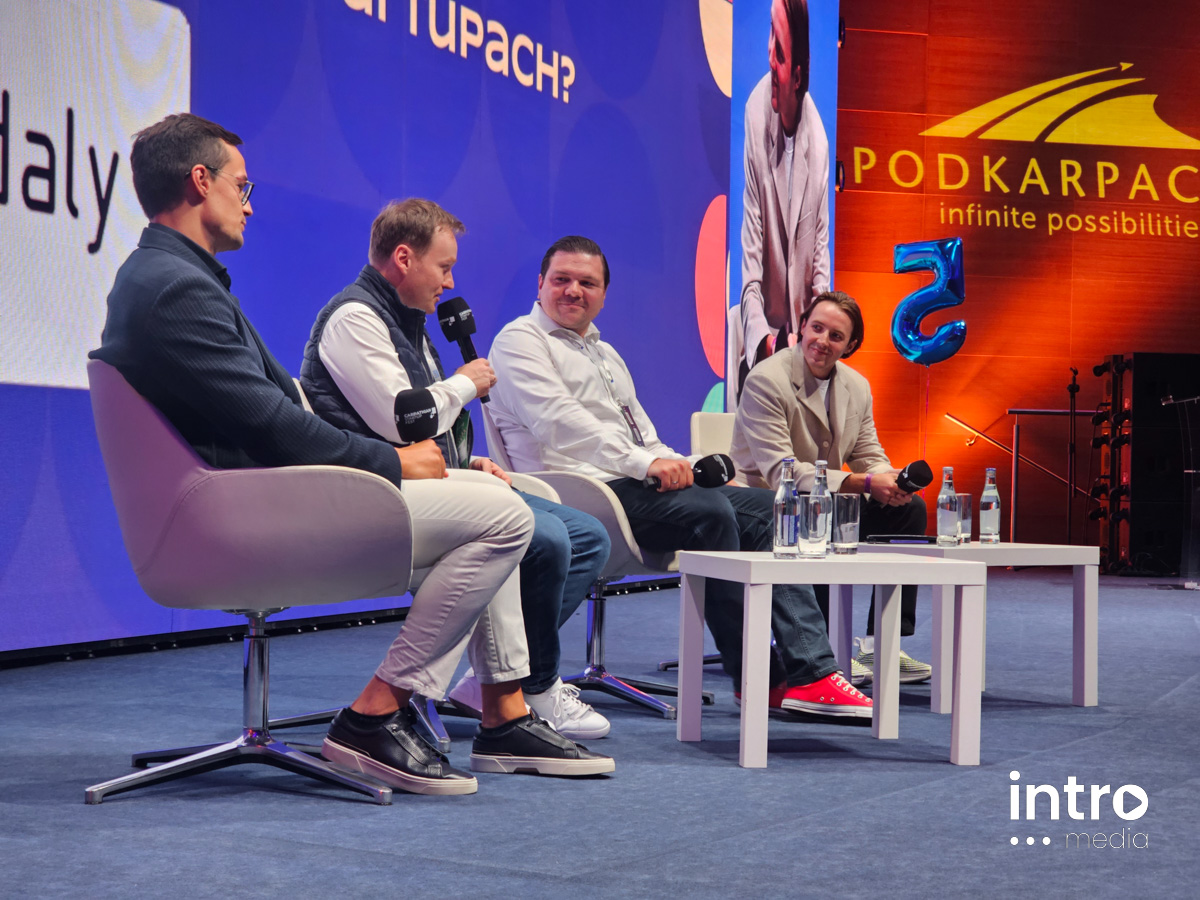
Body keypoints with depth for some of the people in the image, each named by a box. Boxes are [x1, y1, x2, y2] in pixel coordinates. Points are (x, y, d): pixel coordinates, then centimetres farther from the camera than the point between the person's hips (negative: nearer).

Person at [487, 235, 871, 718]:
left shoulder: (605, 352, 29)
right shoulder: (520, 340, 2)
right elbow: (558, 422, -14)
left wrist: (676, 466, 5)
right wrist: (645, 463, -21)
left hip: (633, 481, 9)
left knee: (764, 506, -6)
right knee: (709, 511, -29)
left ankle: (808, 671, -16)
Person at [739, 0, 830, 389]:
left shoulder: (818, 139, 0)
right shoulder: (755, 116, -10)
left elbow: (820, 248, 8)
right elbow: (748, 254, -11)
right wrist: (762, 336, -21)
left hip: (802, 331, 3)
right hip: (762, 338, -3)